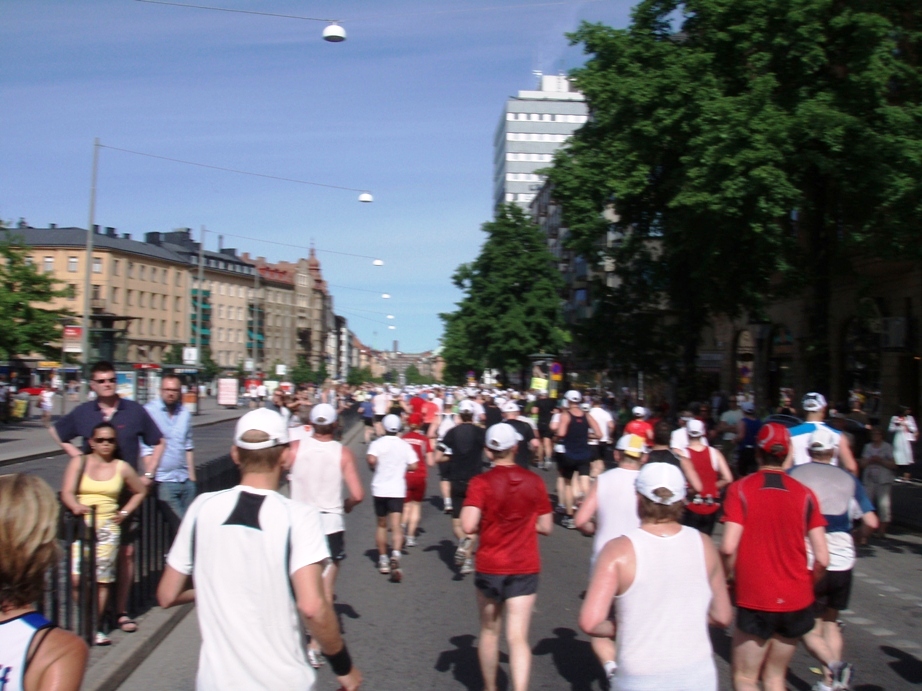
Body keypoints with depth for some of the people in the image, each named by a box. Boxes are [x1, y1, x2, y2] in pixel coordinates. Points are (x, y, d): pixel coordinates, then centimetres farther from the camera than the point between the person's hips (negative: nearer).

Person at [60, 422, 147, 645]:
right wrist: (76, 506, -26)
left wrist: (124, 512, 10)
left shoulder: (121, 468, 10)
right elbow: (67, 492, -5)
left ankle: (96, 627, 10)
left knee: (102, 580, -2)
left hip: (108, 527, 1)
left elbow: (140, 492, 22)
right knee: (78, 578, -12)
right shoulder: (79, 462, 7)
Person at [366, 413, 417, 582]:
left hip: (379, 489, 0)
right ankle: (395, 555, -30)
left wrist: (374, 468, 0)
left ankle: (383, 559, 24)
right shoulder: (405, 445, 2)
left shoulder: (377, 443, -4)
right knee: (396, 525, -6)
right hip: (397, 490, 0)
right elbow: (413, 466, -2)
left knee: (381, 525, 17)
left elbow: (371, 460, -21)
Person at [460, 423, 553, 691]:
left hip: (489, 568, 0)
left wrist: (487, 522, 0)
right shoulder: (534, 481, -4)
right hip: (525, 568, 1)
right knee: (518, 637, 1)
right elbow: (545, 527, 2)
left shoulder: (481, 483, -12)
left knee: (489, 631, 19)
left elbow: (468, 526, -20)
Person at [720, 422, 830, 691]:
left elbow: (728, 547, -18)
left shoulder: (740, 489, -8)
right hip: (796, 602, 4)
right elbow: (822, 557, -4)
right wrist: (806, 584, 14)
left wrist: (728, 578, 1)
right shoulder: (805, 494, -1)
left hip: (754, 601, -3)